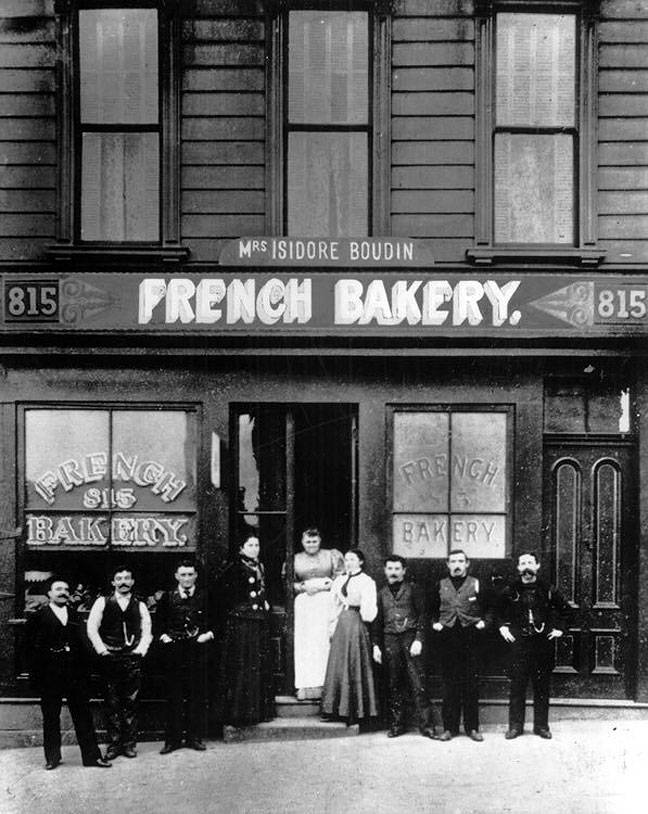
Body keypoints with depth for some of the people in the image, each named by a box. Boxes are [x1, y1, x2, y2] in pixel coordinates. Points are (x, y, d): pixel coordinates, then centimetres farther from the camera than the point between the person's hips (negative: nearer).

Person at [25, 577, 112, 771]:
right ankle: (52, 757, 16)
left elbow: (83, 645, 12)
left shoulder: (75, 616, 14)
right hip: (49, 674, -3)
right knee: (51, 717, 5)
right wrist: (35, 675, -9)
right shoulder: (38, 617, 2)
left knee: (83, 715, 3)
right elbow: (32, 648, -2)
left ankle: (91, 755, 6)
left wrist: (84, 672, 3)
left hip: (76, 673, 3)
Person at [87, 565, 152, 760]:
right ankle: (114, 744, 6)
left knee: (131, 702, 1)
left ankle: (129, 744, 7)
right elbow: (91, 628, 3)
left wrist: (141, 649, -2)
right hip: (110, 659, -1)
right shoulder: (102, 602, 7)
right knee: (112, 703, 0)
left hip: (133, 658, 1)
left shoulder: (140, 606, 12)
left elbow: (146, 631, 11)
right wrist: (101, 649, -4)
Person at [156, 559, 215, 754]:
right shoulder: (167, 597, 7)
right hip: (174, 650, 0)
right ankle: (172, 739, 7)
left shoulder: (204, 597, 7)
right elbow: (159, 621, 13)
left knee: (197, 695, 2)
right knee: (174, 696, 1)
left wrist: (208, 634, -4)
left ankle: (195, 737, 10)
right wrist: (163, 636, -2)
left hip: (197, 650, 0)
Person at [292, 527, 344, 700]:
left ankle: (324, 684, -8)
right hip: (304, 603, 1)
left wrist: (323, 586, -9)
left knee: (324, 641, -8)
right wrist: (303, 587, -6)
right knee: (304, 643, -5)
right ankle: (305, 686, -6)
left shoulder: (331, 555, 10)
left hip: (326, 601, -1)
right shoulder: (296, 559, 15)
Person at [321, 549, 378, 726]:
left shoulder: (366, 581, -4)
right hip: (341, 623, 6)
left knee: (355, 666, -3)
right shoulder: (340, 580, 14)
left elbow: (369, 610, -6)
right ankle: (338, 710, 11)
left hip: (357, 624, -6)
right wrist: (332, 626, 12)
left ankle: (355, 711, 2)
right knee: (337, 665, 5)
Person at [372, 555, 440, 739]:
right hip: (390, 640, 3)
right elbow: (377, 622, 15)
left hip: (410, 638, -3)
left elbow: (422, 616, 1)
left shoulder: (412, 589, 5)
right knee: (394, 684, 5)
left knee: (418, 683, -7)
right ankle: (396, 724, 13)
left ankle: (426, 725, -4)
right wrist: (376, 645, 8)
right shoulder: (382, 593, 14)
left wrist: (418, 640, -10)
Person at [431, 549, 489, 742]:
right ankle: (449, 727, 9)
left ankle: (472, 727, 9)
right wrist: (434, 622, 3)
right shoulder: (440, 586, 12)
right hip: (447, 638, 1)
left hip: (470, 637, -1)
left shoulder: (477, 584, 7)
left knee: (471, 683, 1)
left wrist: (484, 621, -5)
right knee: (449, 684, 2)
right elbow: (432, 609, 20)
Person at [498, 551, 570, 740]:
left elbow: (565, 609, 18)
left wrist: (560, 628, 9)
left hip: (543, 642, 1)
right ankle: (515, 725, 9)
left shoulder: (547, 590, 4)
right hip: (518, 642, -1)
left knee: (542, 687, 5)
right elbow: (498, 611, 18)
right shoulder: (510, 591, 3)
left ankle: (541, 725, 15)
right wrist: (502, 626, 5)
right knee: (517, 686, 0)